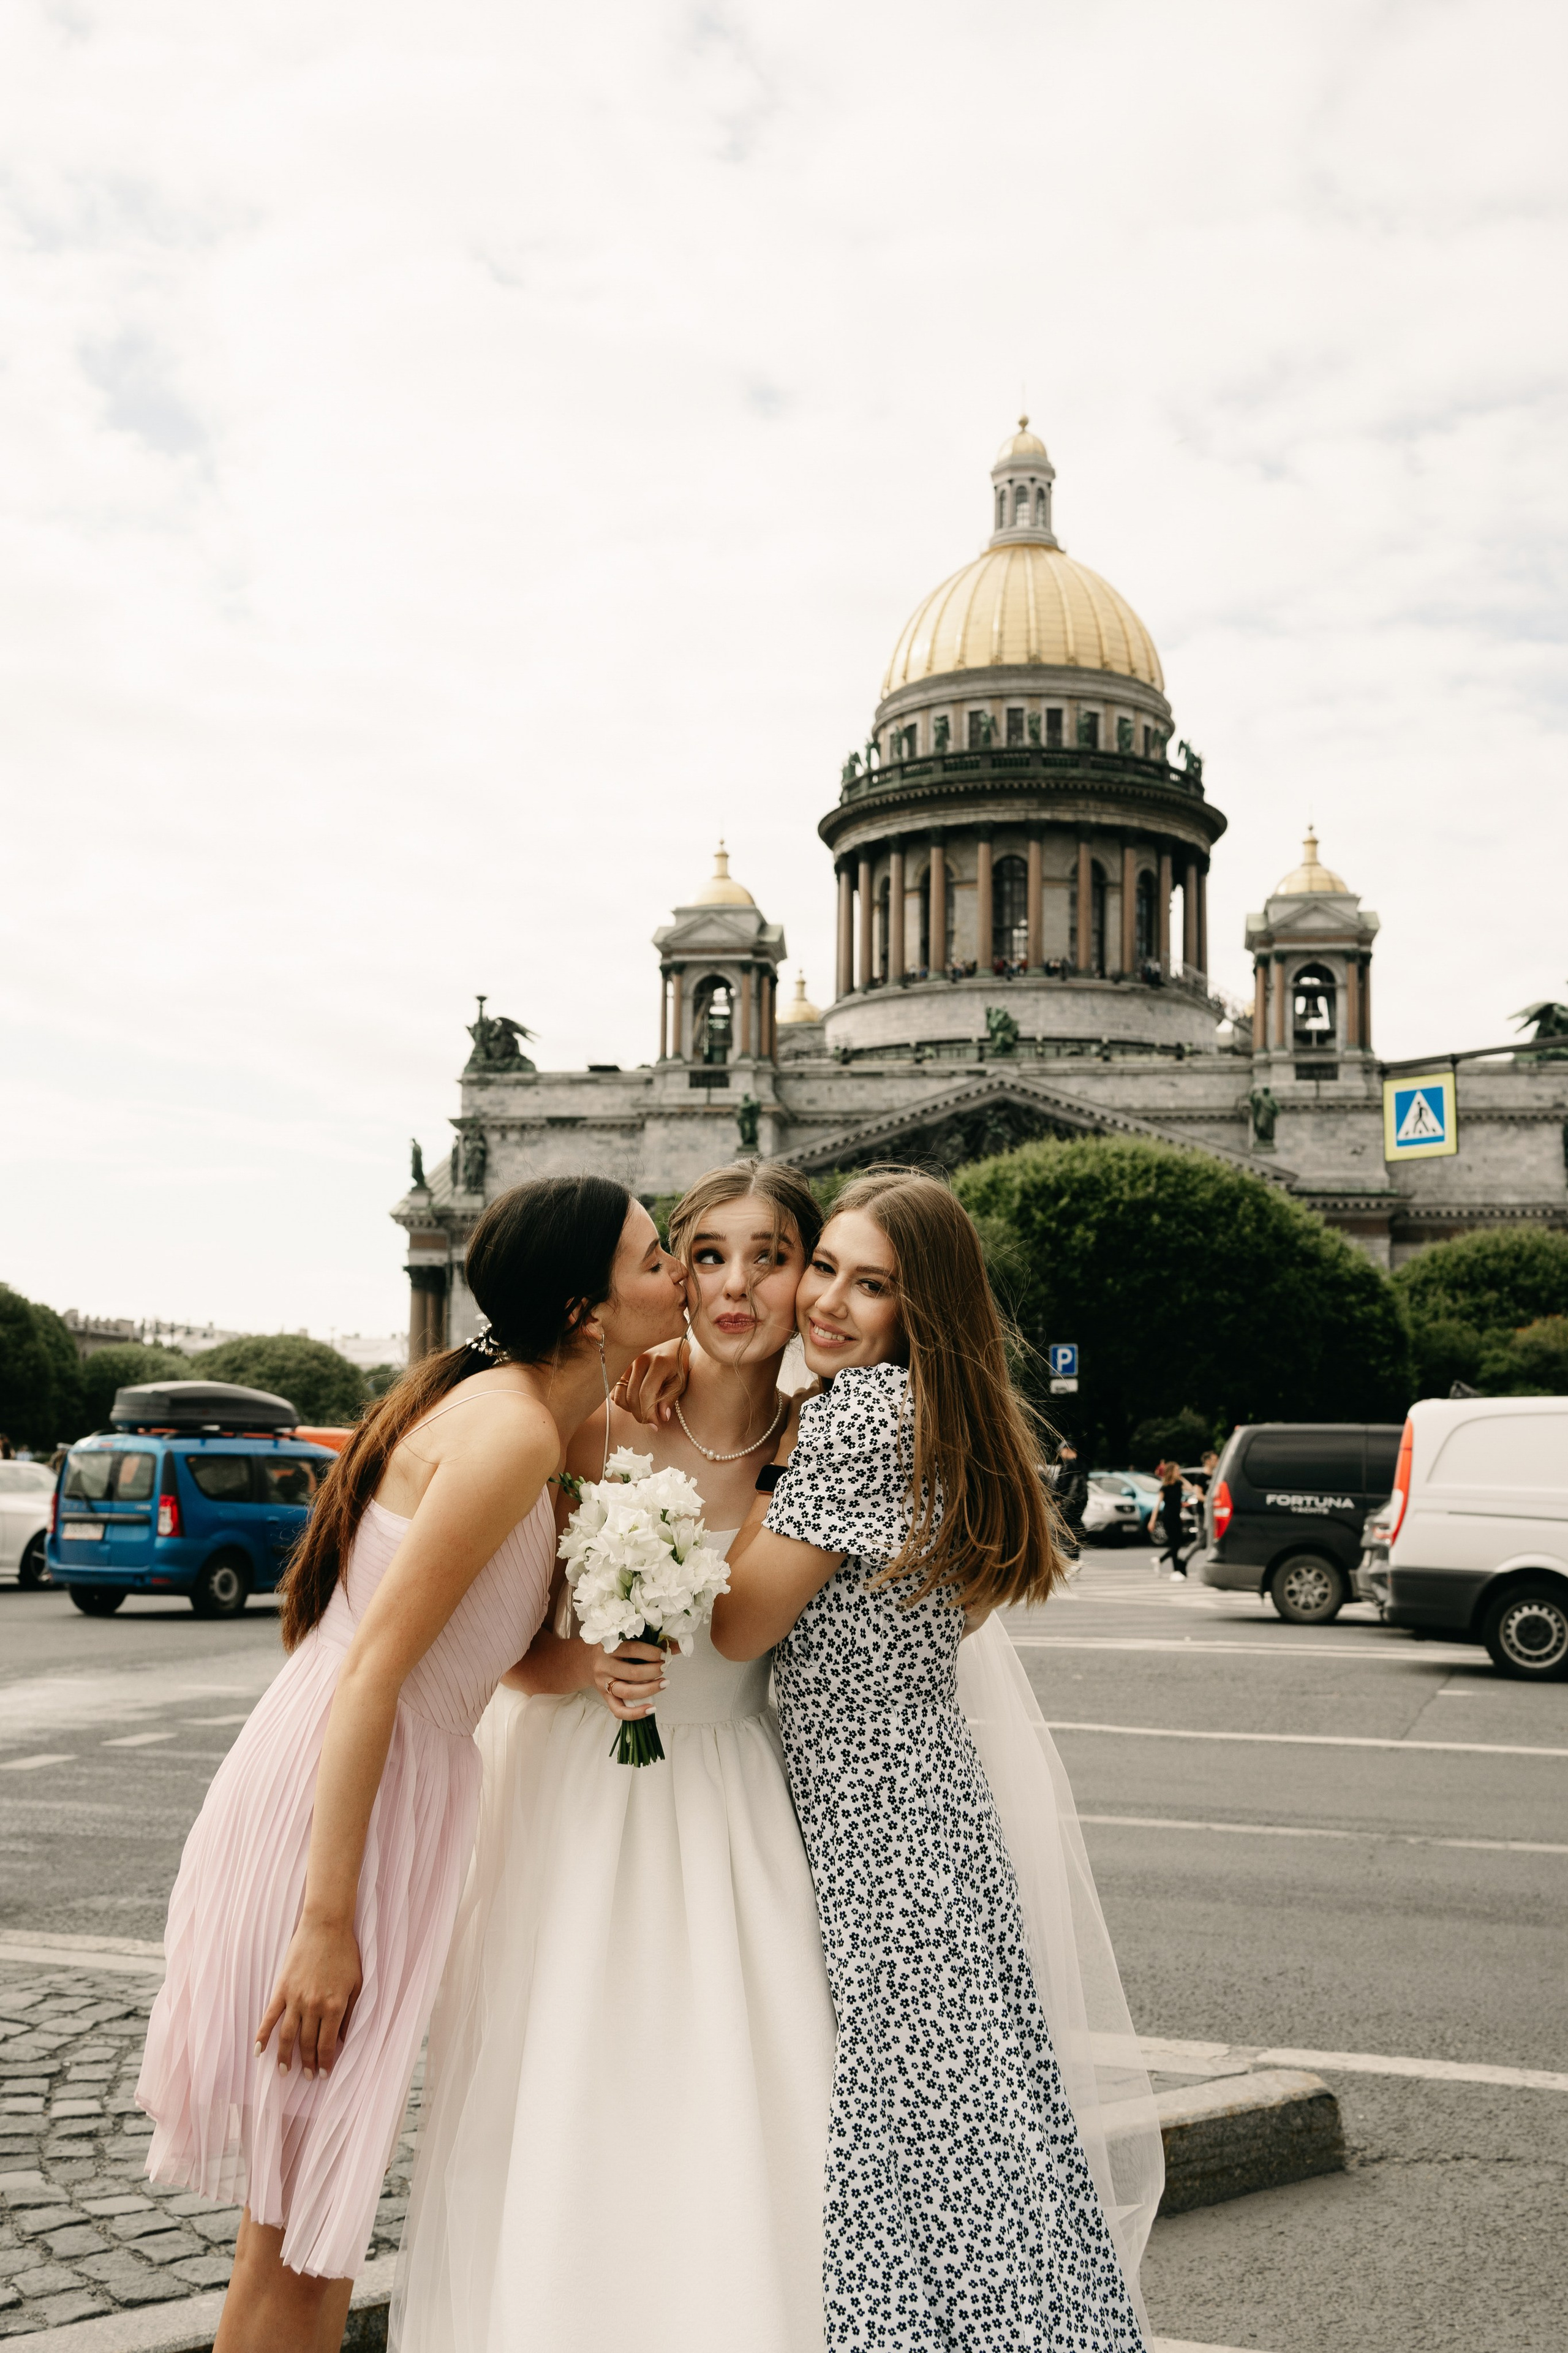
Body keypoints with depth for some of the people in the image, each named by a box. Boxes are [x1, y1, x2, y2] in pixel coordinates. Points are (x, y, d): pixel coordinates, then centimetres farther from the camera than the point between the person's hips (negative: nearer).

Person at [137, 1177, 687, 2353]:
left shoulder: (507, 1409, 10)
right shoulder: (515, 1430, -20)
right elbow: (371, 1675, -23)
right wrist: (328, 1923, -23)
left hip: (393, 1788, 9)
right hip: (329, 1812, -9)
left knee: (311, 2192, 21)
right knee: (303, 2218, 6)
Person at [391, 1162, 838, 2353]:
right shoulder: (602, 1421, -11)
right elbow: (507, 1646, -4)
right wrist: (584, 1668, -19)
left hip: (732, 1805, 1)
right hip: (576, 1796, -1)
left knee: (734, 2134, 0)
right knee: (558, 2125, 5)